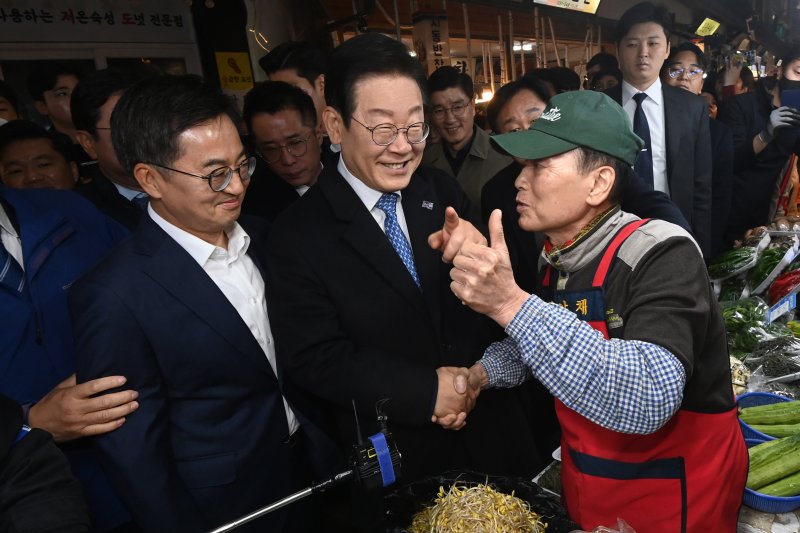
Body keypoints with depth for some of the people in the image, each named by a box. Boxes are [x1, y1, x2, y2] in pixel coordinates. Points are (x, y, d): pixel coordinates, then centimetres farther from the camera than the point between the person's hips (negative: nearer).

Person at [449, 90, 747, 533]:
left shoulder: (662, 255, -26)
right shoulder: (555, 258, -6)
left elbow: (647, 400, -40)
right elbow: (531, 342, 10)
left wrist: (512, 303, -44)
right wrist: (480, 373, -8)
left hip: (673, 496, -5)